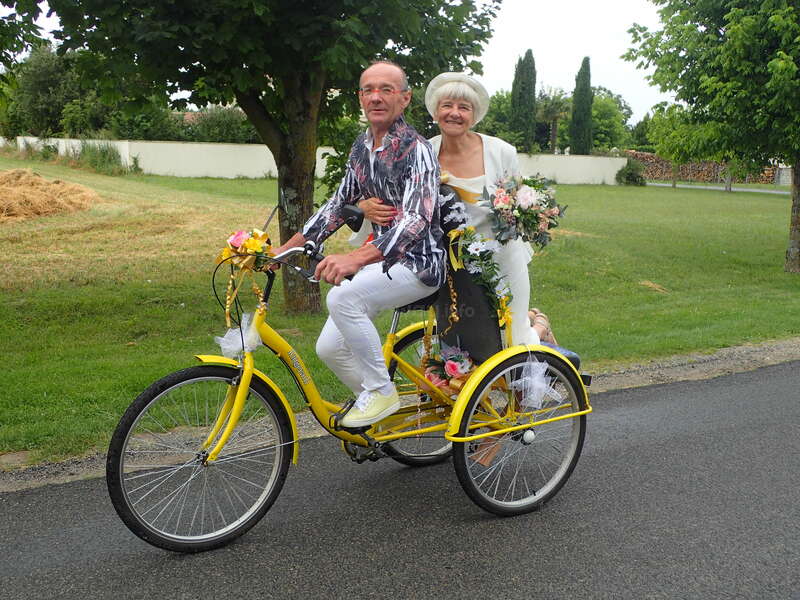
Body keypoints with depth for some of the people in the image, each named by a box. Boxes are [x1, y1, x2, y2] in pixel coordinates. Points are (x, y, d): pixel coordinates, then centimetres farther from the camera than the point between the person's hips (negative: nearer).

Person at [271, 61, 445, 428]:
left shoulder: (415, 148, -17)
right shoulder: (362, 146, 8)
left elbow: (416, 219, -30)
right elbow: (338, 205, 15)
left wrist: (356, 258, -45)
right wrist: (284, 249, 10)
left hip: (420, 262, -8)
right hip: (381, 259, 8)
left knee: (342, 297, -31)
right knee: (329, 348, 1)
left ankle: (381, 391, -13)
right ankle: (385, 410, 23)